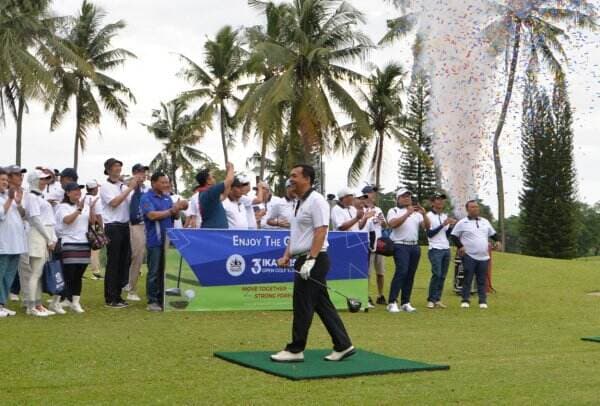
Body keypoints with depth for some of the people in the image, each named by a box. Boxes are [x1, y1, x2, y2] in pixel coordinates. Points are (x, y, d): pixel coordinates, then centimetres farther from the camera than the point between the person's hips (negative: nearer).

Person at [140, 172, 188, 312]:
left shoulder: (167, 197, 13)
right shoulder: (146, 198, -5)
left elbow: (175, 215, 14)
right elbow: (152, 215, -17)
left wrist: (178, 208, -8)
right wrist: (171, 211, -13)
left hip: (169, 239, 6)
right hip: (155, 240, -6)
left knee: (166, 271, 7)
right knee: (154, 272, -3)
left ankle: (162, 299, 14)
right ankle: (152, 301, 3)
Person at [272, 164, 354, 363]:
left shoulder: (316, 200, -12)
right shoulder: (299, 202, 17)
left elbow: (320, 231, -19)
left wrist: (310, 260, -25)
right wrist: (287, 256, 11)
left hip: (314, 260, -9)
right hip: (303, 260, 9)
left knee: (302, 306, -3)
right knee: (323, 305, 10)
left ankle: (295, 350, 5)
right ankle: (343, 346, 15)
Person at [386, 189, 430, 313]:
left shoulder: (416, 212, 18)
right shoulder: (394, 211, 3)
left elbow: (427, 226, 7)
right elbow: (392, 224, -16)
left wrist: (424, 214, -11)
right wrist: (407, 214, -21)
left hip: (415, 246, 6)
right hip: (401, 246, -6)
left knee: (410, 274, 5)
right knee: (401, 271, -18)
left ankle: (405, 303, 11)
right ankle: (392, 302, -17)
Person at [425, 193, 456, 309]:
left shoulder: (445, 216, 16)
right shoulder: (429, 216, -5)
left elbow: (447, 234, 16)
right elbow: (430, 234, -12)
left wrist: (451, 226, -3)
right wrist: (443, 224, -15)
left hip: (446, 249, 7)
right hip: (435, 249, -7)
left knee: (443, 276, 3)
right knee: (437, 274, -15)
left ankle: (437, 300, 6)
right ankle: (431, 300, -8)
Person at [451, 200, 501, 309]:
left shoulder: (485, 222, 15)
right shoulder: (462, 223, 0)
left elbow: (492, 233, 25)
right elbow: (454, 236, 1)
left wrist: (497, 241, 6)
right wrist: (460, 246, -11)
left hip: (483, 256, 4)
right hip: (469, 256, -4)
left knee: (482, 280, 5)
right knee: (468, 279, -2)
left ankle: (483, 301, 9)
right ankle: (465, 300, 4)